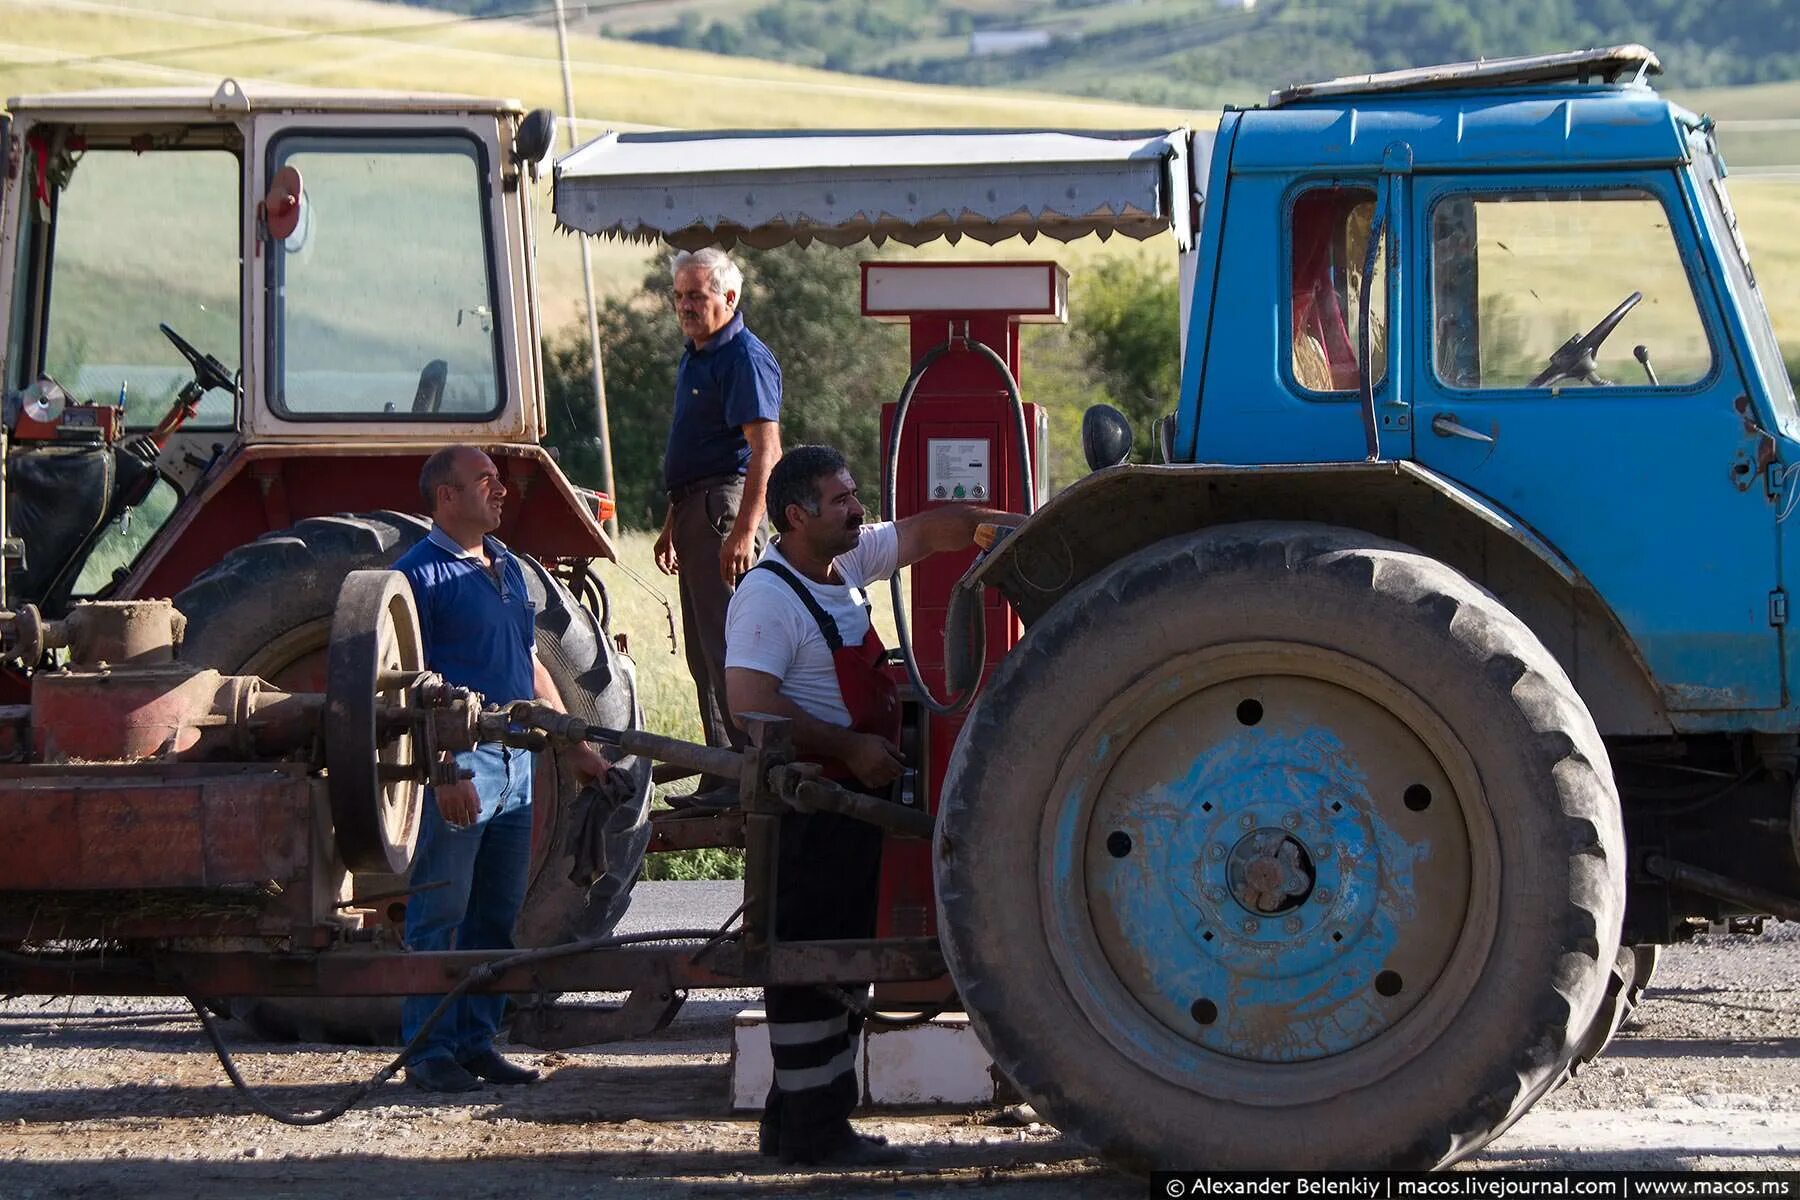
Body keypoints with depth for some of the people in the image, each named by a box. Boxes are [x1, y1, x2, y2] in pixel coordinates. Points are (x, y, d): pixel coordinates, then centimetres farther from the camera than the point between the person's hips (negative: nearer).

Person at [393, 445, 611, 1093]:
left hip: (516, 764, 8)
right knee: (439, 916, -6)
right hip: (458, 769, -8)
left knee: (497, 916, 10)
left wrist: (577, 746, 22)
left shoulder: (507, 568, 18)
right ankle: (429, 1051, -3)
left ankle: (476, 1040, 16)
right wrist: (444, 770, -20)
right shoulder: (420, 573, -8)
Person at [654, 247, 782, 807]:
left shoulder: (745, 357, -12)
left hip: (726, 506, -10)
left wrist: (744, 530, -27)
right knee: (703, 653, 11)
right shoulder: (694, 358, 19)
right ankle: (720, 776, 15)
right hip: (696, 508, 10)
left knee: (728, 646, -12)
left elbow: (765, 449, -20)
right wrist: (672, 525, 27)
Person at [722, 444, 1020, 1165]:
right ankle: (812, 1132, -2)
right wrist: (852, 747, -23)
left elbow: (930, 532, 16)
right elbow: (749, 704, -26)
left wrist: (1017, 526, 5)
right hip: (807, 802, -10)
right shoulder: (768, 597, -18)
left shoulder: (847, 563, 9)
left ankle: (797, 1123, 20)